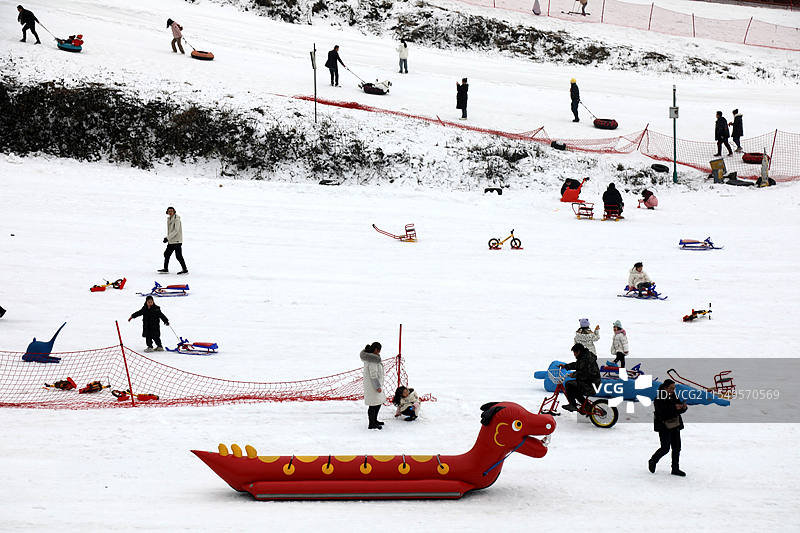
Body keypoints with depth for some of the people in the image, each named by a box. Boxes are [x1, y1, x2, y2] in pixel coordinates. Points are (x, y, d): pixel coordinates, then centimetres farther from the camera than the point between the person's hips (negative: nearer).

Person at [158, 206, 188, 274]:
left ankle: (185, 270, -7)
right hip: (171, 242, 9)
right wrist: (167, 238, 10)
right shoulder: (169, 219, 13)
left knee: (178, 256, -11)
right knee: (166, 254, 13)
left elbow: (176, 230, -21)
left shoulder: (177, 219, -14)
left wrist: (168, 238, -23)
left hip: (177, 241, -9)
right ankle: (166, 268, 25)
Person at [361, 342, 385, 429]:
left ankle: (374, 420, 35)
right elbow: (373, 374, -23)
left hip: (374, 384, 11)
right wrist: (378, 386, -21)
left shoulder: (369, 357, 12)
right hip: (372, 385, -11)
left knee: (379, 403, 21)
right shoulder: (372, 360, -21)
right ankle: (371, 424, 1)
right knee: (374, 404, -5)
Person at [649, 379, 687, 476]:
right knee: (665, 448, -5)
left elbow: (680, 409, 12)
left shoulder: (673, 397, 8)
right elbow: (662, 412, -25)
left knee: (677, 448, 6)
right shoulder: (659, 399, -14)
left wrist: (683, 407, -11)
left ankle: (675, 469, 15)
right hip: (664, 427, -7)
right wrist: (674, 408, -30)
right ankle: (652, 462, 20)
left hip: (675, 426, 7)